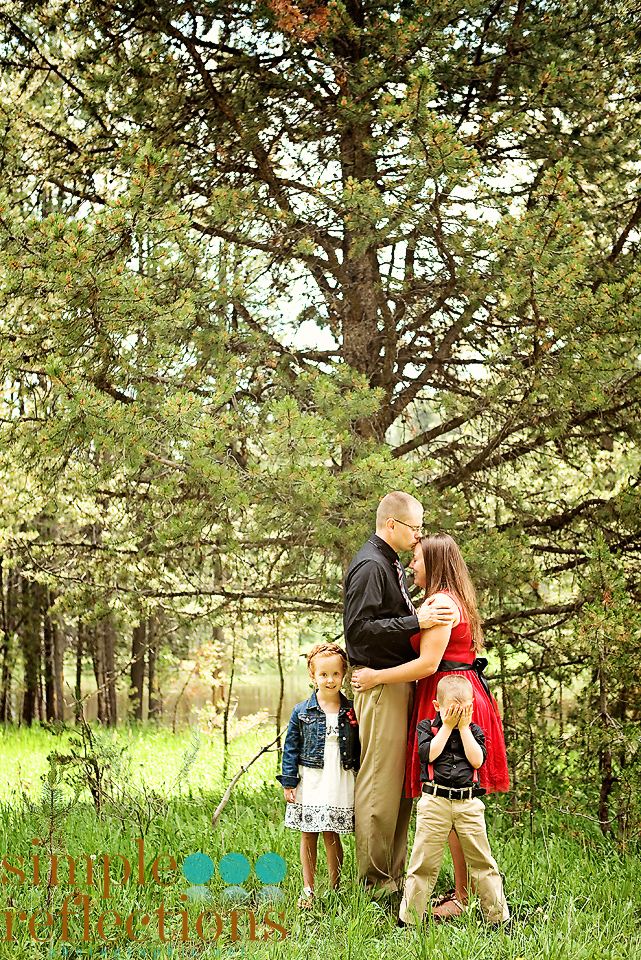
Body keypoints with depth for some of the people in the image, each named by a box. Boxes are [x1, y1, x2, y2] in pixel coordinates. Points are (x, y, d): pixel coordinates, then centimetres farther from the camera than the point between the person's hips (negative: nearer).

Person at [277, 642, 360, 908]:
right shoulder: (301, 712, -1)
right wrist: (289, 783, -1)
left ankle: (334, 890, 14)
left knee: (331, 836, 2)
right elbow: (291, 748, 3)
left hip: (339, 784, 0)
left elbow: (359, 749, 8)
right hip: (309, 784, 1)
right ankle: (308, 890, 17)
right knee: (308, 836, 7)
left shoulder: (351, 712, 1)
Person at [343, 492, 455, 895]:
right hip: (380, 685, -10)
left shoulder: (392, 563, 19)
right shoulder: (370, 566, -13)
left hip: (400, 681, 10)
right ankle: (376, 881, 2)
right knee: (380, 781, -6)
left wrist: (423, 616, 13)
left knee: (400, 782, 13)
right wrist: (417, 622, -24)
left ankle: (395, 873, 21)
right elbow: (360, 628, -22)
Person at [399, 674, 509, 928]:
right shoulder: (427, 727, 6)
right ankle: (408, 918, 10)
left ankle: (499, 917, 15)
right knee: (424, 862, 0)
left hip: (468, 803, 2)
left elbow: (477, 760, -4)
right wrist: (448, 726, -7)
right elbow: (428, 754, -11)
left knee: (482, 861, 6)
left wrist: (463, 727, -5)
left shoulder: (474, 730, 11)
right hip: (435, 802, -2)